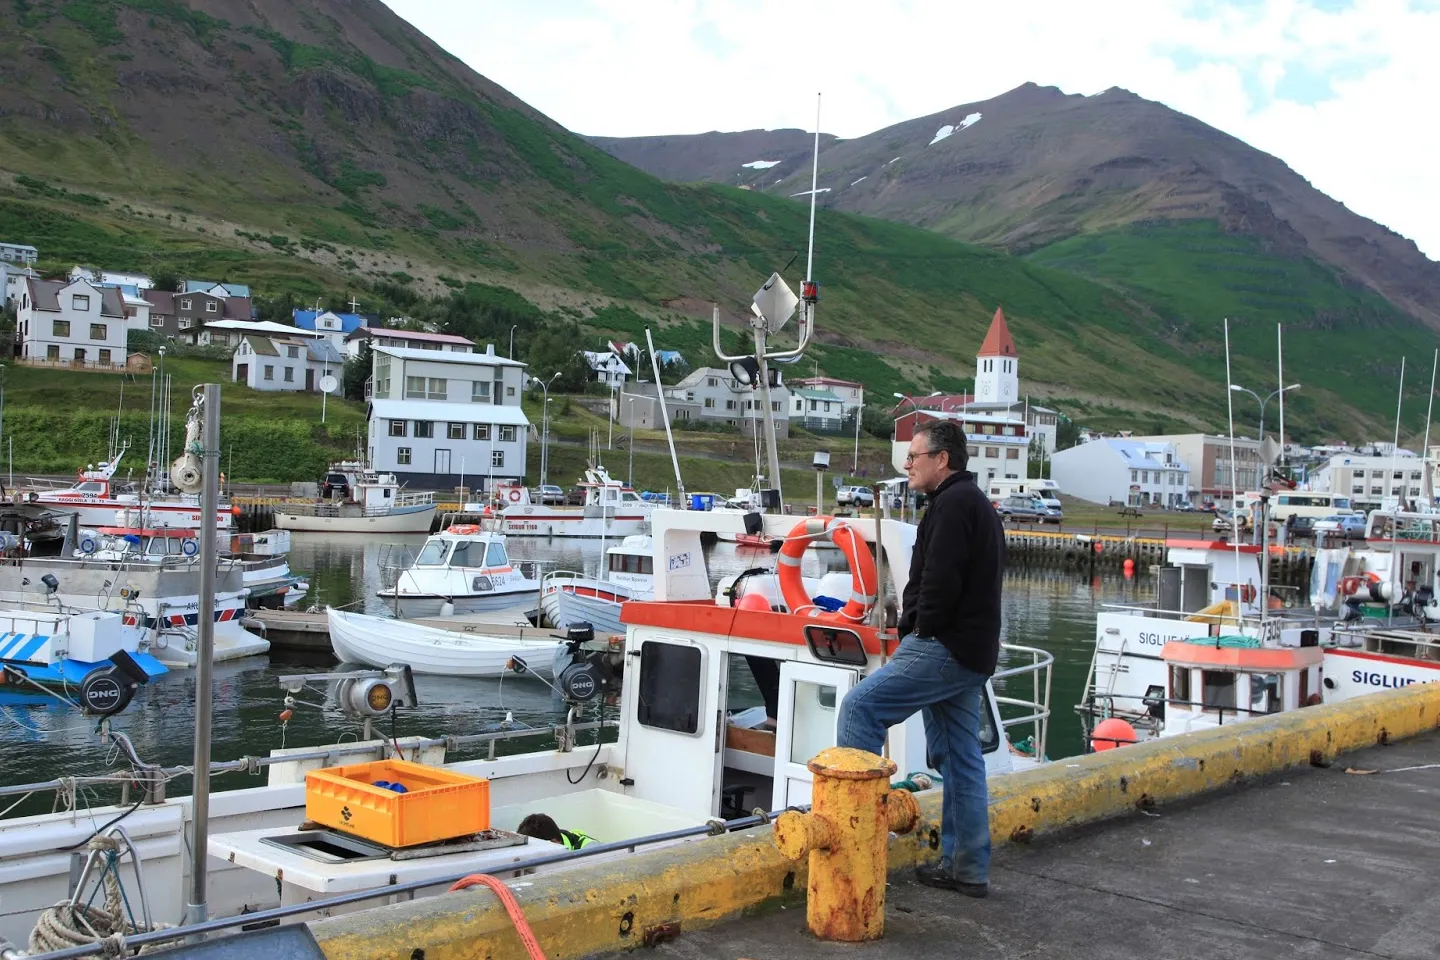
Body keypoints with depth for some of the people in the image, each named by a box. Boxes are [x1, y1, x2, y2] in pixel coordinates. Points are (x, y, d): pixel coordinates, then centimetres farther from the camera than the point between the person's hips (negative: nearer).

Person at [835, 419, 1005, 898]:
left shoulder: (953, 503, -12)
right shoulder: (977, 503, 22)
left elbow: (940, 580, -22)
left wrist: (921, 629, -9)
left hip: (944, 645, -11)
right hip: (971, 653, 11)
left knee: (860, 706, -9)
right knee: (960, 758, 11)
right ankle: (967, 868, 15)